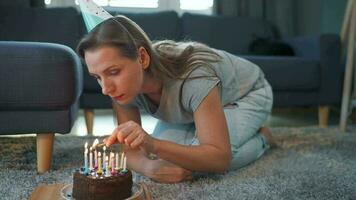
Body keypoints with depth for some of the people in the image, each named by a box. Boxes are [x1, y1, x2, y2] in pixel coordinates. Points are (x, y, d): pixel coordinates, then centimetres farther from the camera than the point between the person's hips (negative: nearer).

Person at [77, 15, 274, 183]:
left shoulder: (195, 75, -44)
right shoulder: (124, 84, -26)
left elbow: (220, 159, -44)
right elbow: (130, 150, -20)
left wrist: (153, 145, -58)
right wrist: (150, 166, -45)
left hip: (247, 94, -5)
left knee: (203, 154, -31)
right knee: (161, 155, -18)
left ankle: (260, 137, 1)